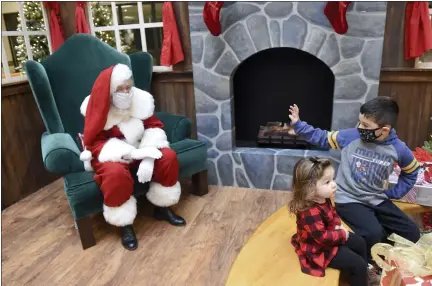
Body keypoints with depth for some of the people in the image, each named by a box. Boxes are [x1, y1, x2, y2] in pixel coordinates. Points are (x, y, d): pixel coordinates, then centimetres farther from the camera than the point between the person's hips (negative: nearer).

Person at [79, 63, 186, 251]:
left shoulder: (141, 99, -9)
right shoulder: (97, 108, -18)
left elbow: (154, 127, -8)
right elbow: (95, 144, -20)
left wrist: (148, 156, -27)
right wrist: (132, 152, -31)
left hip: (139, 151, 4)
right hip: (110, 156, -4)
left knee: (168, 157, -19)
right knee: (116, 173, -37)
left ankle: (162, 208, 2)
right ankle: (124, 225, -13)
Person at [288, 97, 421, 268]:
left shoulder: (398, 149, -8)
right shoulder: (350, 136, -13)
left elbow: (412, 172, 12)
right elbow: (321, 138, 0)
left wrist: (394, 193, 6)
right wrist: (298, 125, -7)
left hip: (377, 200, 4)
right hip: (349, 200, -4)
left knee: (412, 233, 3)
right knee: (373, 234, -28)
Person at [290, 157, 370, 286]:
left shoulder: (323, 199, -7)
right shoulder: (310, 212, -37)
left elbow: (332, 213, 13)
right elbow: (323, 237, -32)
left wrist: (339, 225, -6)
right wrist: (342, 234, -18)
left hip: (330, 235, 10)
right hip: (320, 249, -10)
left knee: (359, 242, 21)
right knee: (357, 264, -7)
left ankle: (362, 271, 42)